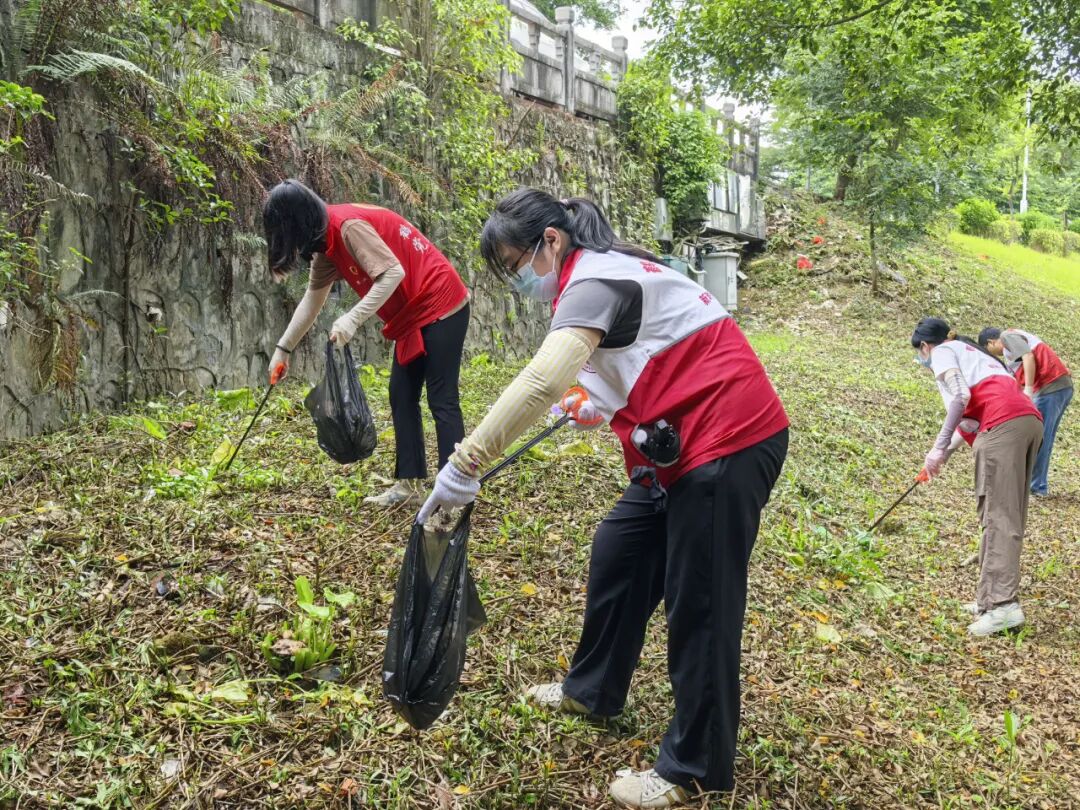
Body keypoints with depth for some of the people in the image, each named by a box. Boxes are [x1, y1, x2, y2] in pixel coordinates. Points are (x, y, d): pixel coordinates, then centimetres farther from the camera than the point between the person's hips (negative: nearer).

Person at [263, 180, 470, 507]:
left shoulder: (348, 225, -19)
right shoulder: (326, 241, 11)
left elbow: (393, 272, -27)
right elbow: (313, 297, 17)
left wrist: (352, 319, -30)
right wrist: (283, 348, 18)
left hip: (440, 307, -10)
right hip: (414, 316, 10)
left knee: (442, 400, -8)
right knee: (402, 396, 10)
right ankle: (410, 484, 15)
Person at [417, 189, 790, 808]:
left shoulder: (593, 281, -17)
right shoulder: (609, 271, 15)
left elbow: (541, 383, -34)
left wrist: (465, 464, -35)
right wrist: (602, 405, 24)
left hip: (730, 440, -11)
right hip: (684, 442, 11)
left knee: (699, 603, -2)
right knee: (619, 553, 17)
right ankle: (594, 691, 36)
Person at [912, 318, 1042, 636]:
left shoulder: (942, 352, 11)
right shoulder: (970, 350, 36)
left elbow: (961, 398, -8)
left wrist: (940, 447, -6)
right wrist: (946, 452, 34)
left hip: (1003, 426, -8)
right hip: (1030, 419, 8)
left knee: (998, 515, -12)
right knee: (1009, 516, 8)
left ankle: (1004, 605, -19)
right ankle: (990, 599, 11)